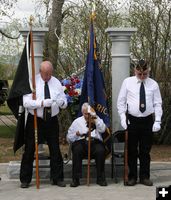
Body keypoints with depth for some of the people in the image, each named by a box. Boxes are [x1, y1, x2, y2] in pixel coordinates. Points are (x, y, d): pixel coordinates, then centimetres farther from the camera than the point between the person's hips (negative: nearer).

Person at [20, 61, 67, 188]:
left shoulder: (56, 82, 6)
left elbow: (65, 103, 7)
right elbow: (26, 102, -15)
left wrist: (62, 102, -18)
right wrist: (42, 103, -28)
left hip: (52, 121, 3)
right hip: (35, 120, -3)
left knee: (55, 150, 6)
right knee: (29, 150, 2)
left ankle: (57, 178, 17)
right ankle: (25, 179, 13)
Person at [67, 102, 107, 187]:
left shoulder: (98, 121, 20)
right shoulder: (77, 121, 20)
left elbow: (102, 130, -3)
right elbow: (69, 138, 17)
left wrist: (95, 118, -9)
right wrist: (76, 134, -4)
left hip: (95, 142, 0)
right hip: (80, 142, 0)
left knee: (100, 150, -33)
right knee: (77, 150, -34)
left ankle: (100, 178, -20)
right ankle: (75, 179, -26)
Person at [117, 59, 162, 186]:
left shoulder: (153, 84, 4)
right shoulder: (127, 82, 2)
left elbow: (158, 104, 4)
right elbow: (121, 101, 4)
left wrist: (157, 121, -6)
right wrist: (123, 118, -5)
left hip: (148, 121, 1)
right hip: (132, 120, -1)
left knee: (145, 151, 7)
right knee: (132, 150, 5)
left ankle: (145, 177, 16)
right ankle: (132, 177, 15)